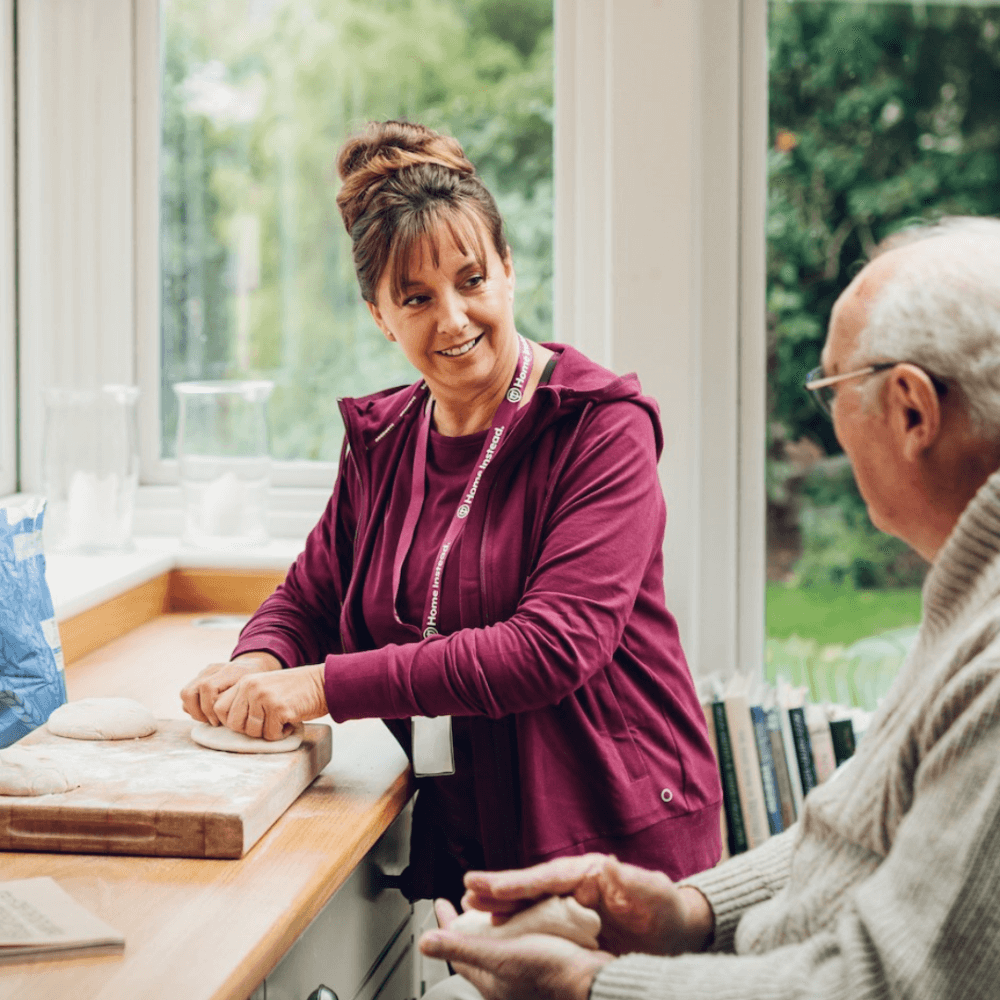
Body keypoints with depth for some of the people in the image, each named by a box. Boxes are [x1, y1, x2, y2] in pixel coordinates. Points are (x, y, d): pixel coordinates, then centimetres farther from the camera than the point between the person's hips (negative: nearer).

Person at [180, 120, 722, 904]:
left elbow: (552, 647, -22)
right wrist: (258, 662, -10)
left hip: (618, 839, -5)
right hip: (457, 837, 5)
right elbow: (311, 596, 16)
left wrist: (324, 687, -25)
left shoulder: (602, 428, -12)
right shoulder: (382, 439, 7)